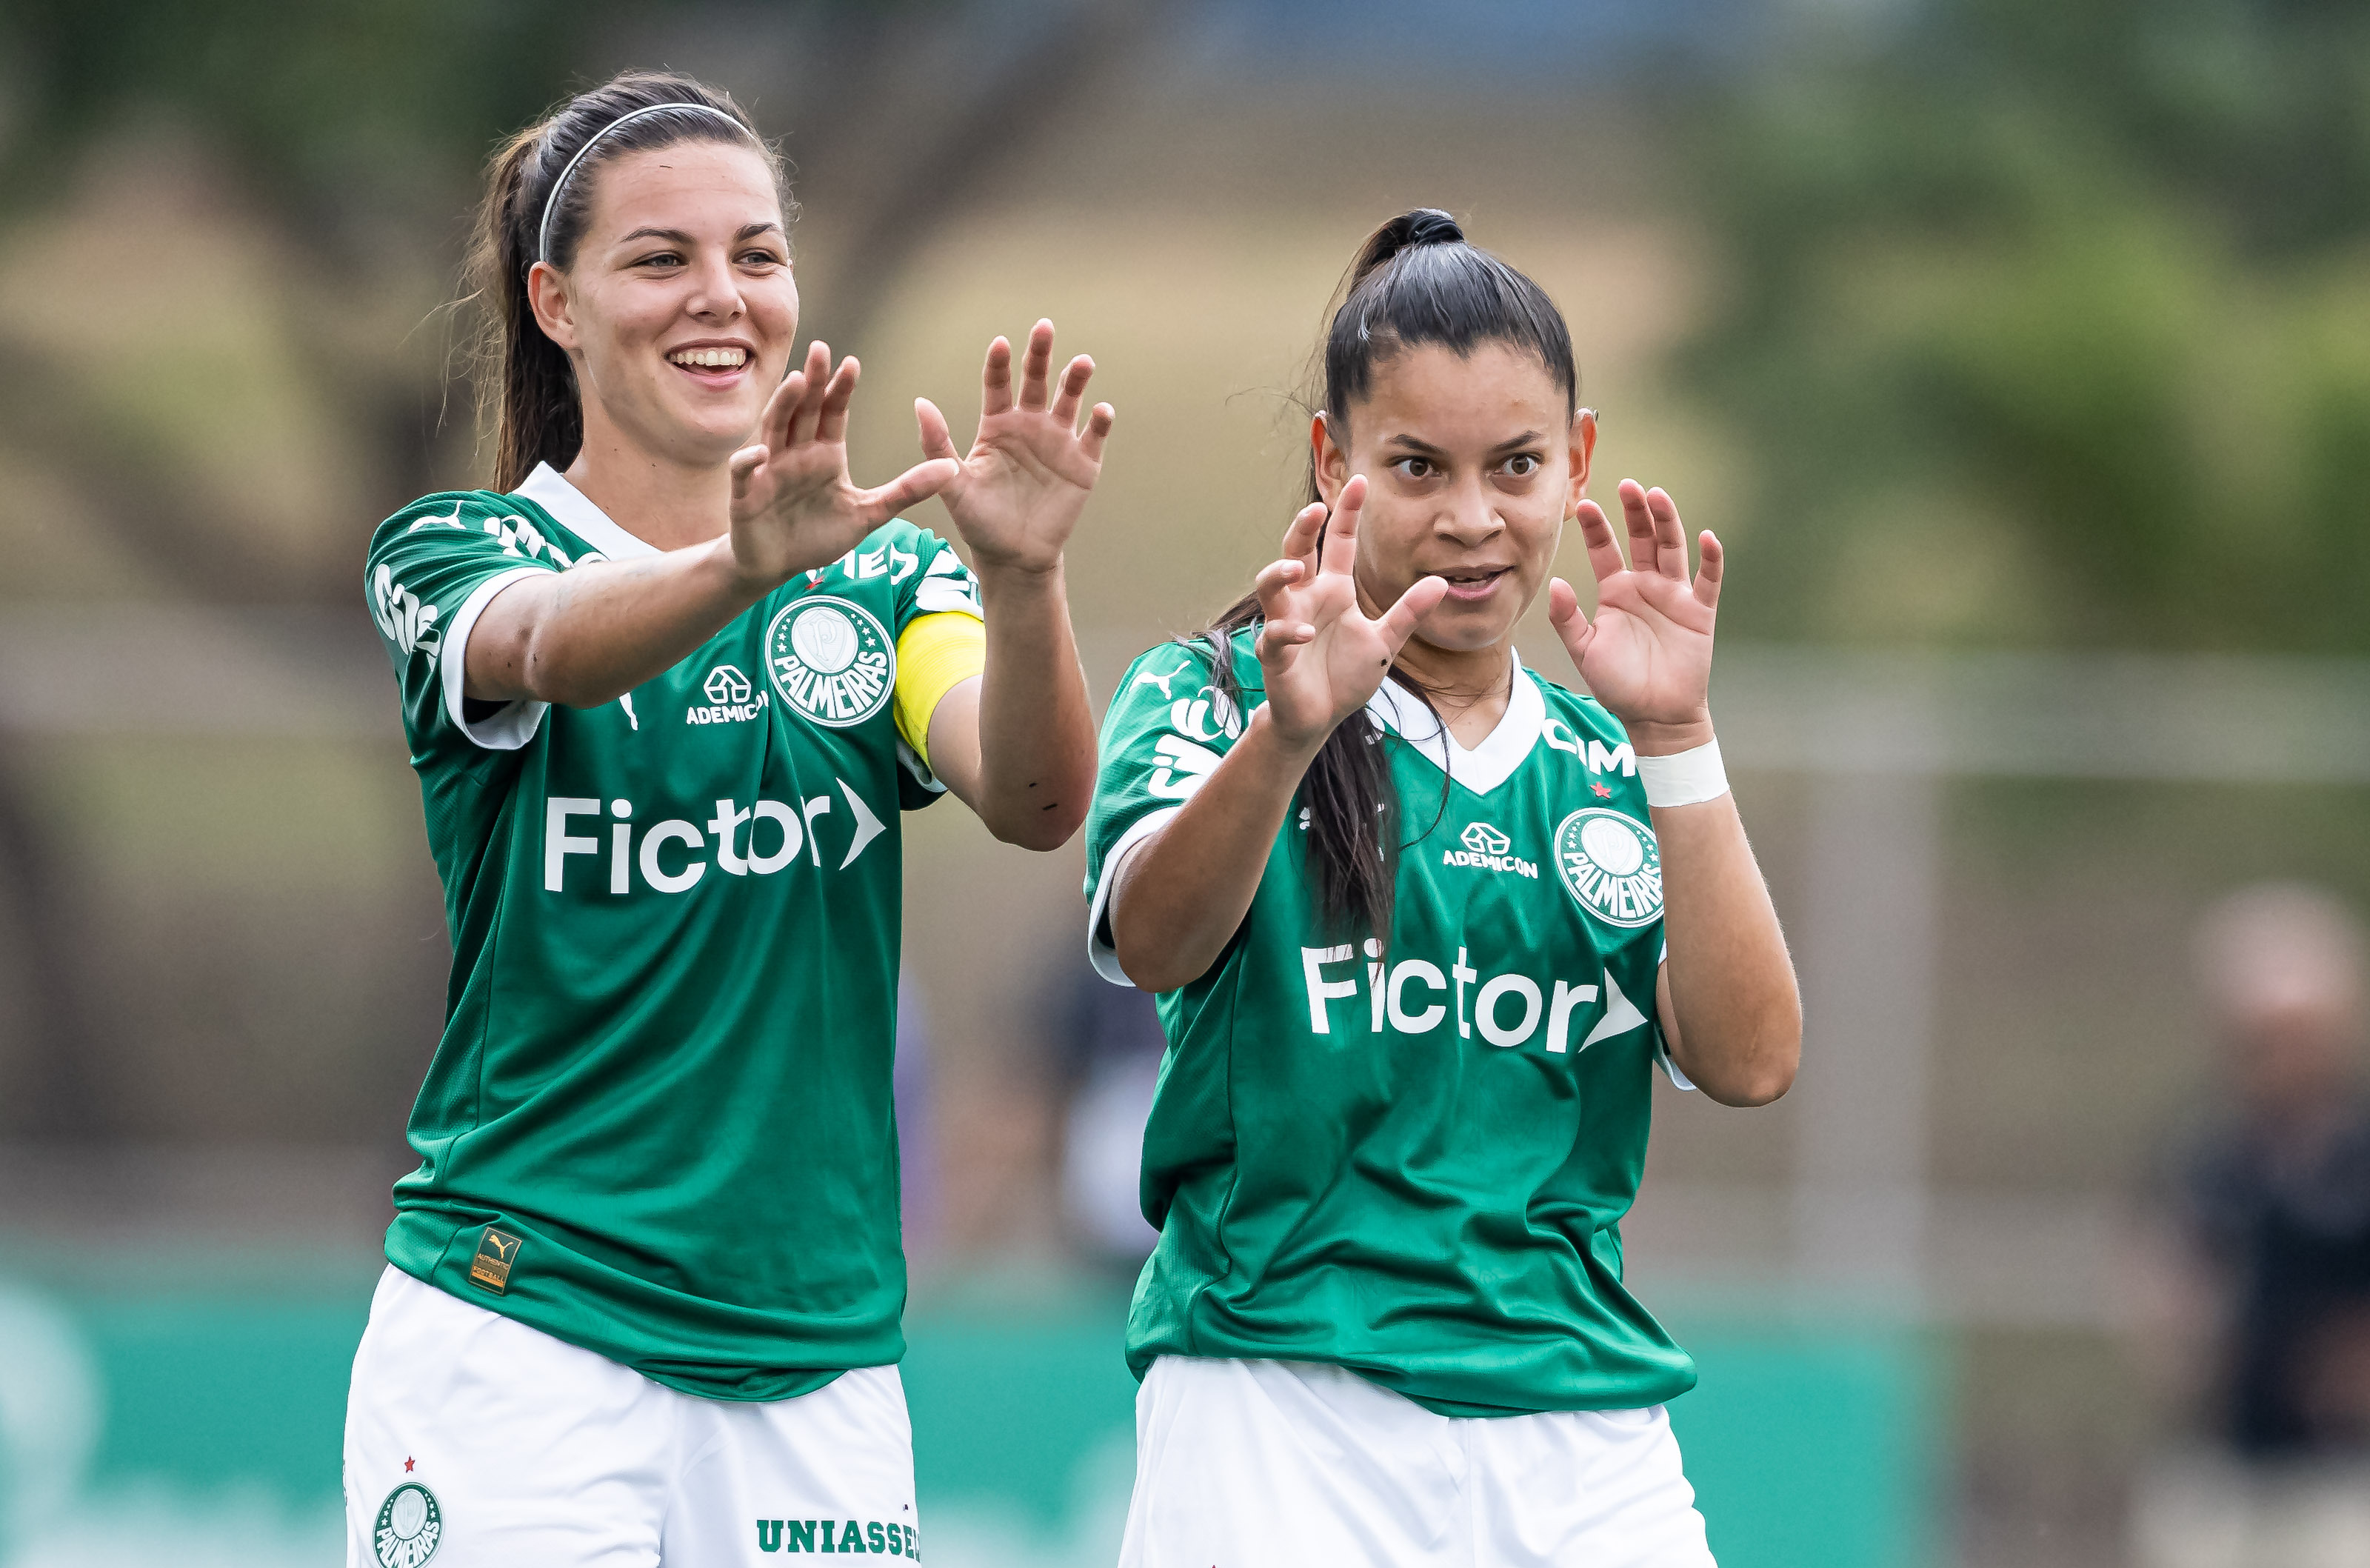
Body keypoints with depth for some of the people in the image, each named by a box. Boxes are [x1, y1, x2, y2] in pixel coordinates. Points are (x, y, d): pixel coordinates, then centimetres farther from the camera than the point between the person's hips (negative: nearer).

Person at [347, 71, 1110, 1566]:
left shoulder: (889, 582, 11)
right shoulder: (457, 554, 2)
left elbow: (1037, 801, -9)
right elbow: (555, 645, -23)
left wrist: (1021, 571, -30)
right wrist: (749, 561, -44)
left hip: (819, 1367, 3)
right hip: (522, 1336, -3)